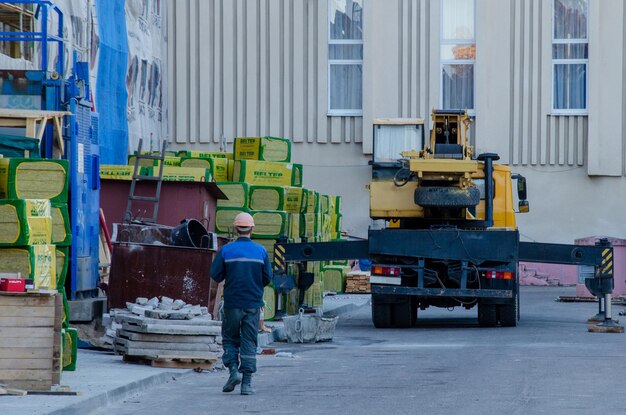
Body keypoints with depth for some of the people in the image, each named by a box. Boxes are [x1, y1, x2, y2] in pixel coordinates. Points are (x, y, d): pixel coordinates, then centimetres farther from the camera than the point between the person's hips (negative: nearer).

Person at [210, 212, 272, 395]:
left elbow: (215, 275, -5)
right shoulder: (261, 251, -1)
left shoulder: (226, 250, -5)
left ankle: (233, 370, -7)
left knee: (230, 339, 14)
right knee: (249, 342, 4)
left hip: (232, 303, -1)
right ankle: (247, 383, -1)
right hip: (253, 303, 1)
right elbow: (268, 277, 1)